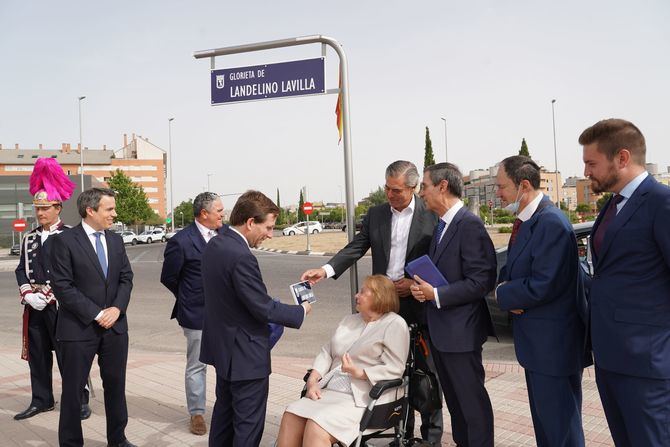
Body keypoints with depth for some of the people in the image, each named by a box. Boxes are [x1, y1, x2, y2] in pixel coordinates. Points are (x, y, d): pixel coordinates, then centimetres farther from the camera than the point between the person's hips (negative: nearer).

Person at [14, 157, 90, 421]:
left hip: (59, 304, -6)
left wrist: (47, 296, -14)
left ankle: (79, 401, 11)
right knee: (37, 354, 12)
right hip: (34, 305, 6)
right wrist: (28, 295, -6)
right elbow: (21, 270, 9)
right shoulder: (30, 238, 11)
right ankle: (41, 400, 25)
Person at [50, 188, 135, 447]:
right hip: (80, 327, -5)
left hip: (115, 325, 5)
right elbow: (62, 286, -13)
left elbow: (126, 278, 8)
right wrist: (96, 314, -15)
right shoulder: (65, 241, -9)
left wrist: (117, 308, -8)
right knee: (73, 388, 7)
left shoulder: (116, 240, 8)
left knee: (116, 384, 13)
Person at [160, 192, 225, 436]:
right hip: (198, 315, -5)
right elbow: (168, 277, -3)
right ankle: (197, 414, 25)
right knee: (197, 366, 9)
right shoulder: (181, 242, -15)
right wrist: (189, 298, 7)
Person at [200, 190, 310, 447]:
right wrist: (301, 311, -7)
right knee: (249, 422, 5)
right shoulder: (241, 257, -28)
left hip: (223, 346, 10)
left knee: (225, 409, 24)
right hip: (245, 354, -9)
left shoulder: (214, 245, 1)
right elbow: (264, 309, -23)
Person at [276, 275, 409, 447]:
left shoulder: (395, 324, -1)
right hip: (330, 391, 7)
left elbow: (394, 369, -9)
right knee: (290, 418, -16)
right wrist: (313, 380, 1)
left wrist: (359, 373, -20)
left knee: (316, 429, -28)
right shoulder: (349, 320, 22)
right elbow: (327, 352, 17)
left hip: (363, 399, -7)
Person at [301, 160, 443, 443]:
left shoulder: (431, 215, -7)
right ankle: (404, 433, 30)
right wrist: (326, 270, -15)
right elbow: (355, 248, -1)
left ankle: (431, 436, 24)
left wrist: (416, 283, -15)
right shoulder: (376, 215, 4)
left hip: (419, 305, -3)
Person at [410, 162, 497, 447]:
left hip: (460, 330, -9)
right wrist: (423, 288, -1)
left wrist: (437, 295, -20)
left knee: (472, 398, 4)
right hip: (441, 328, 9)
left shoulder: (469, 225, -18)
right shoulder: (441, 225, 11)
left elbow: (481, 281, -22)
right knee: (453, 397, 20)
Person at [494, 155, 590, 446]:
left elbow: (542, 287, -28)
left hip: (554, 343, -10)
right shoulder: (527, 220, 9)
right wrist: (506, 287, -6)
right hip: (537, 339, 10)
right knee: (542, 418, 22)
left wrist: (502, 294, -12)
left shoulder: (551, 223, -23)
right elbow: (513, 269, 16)